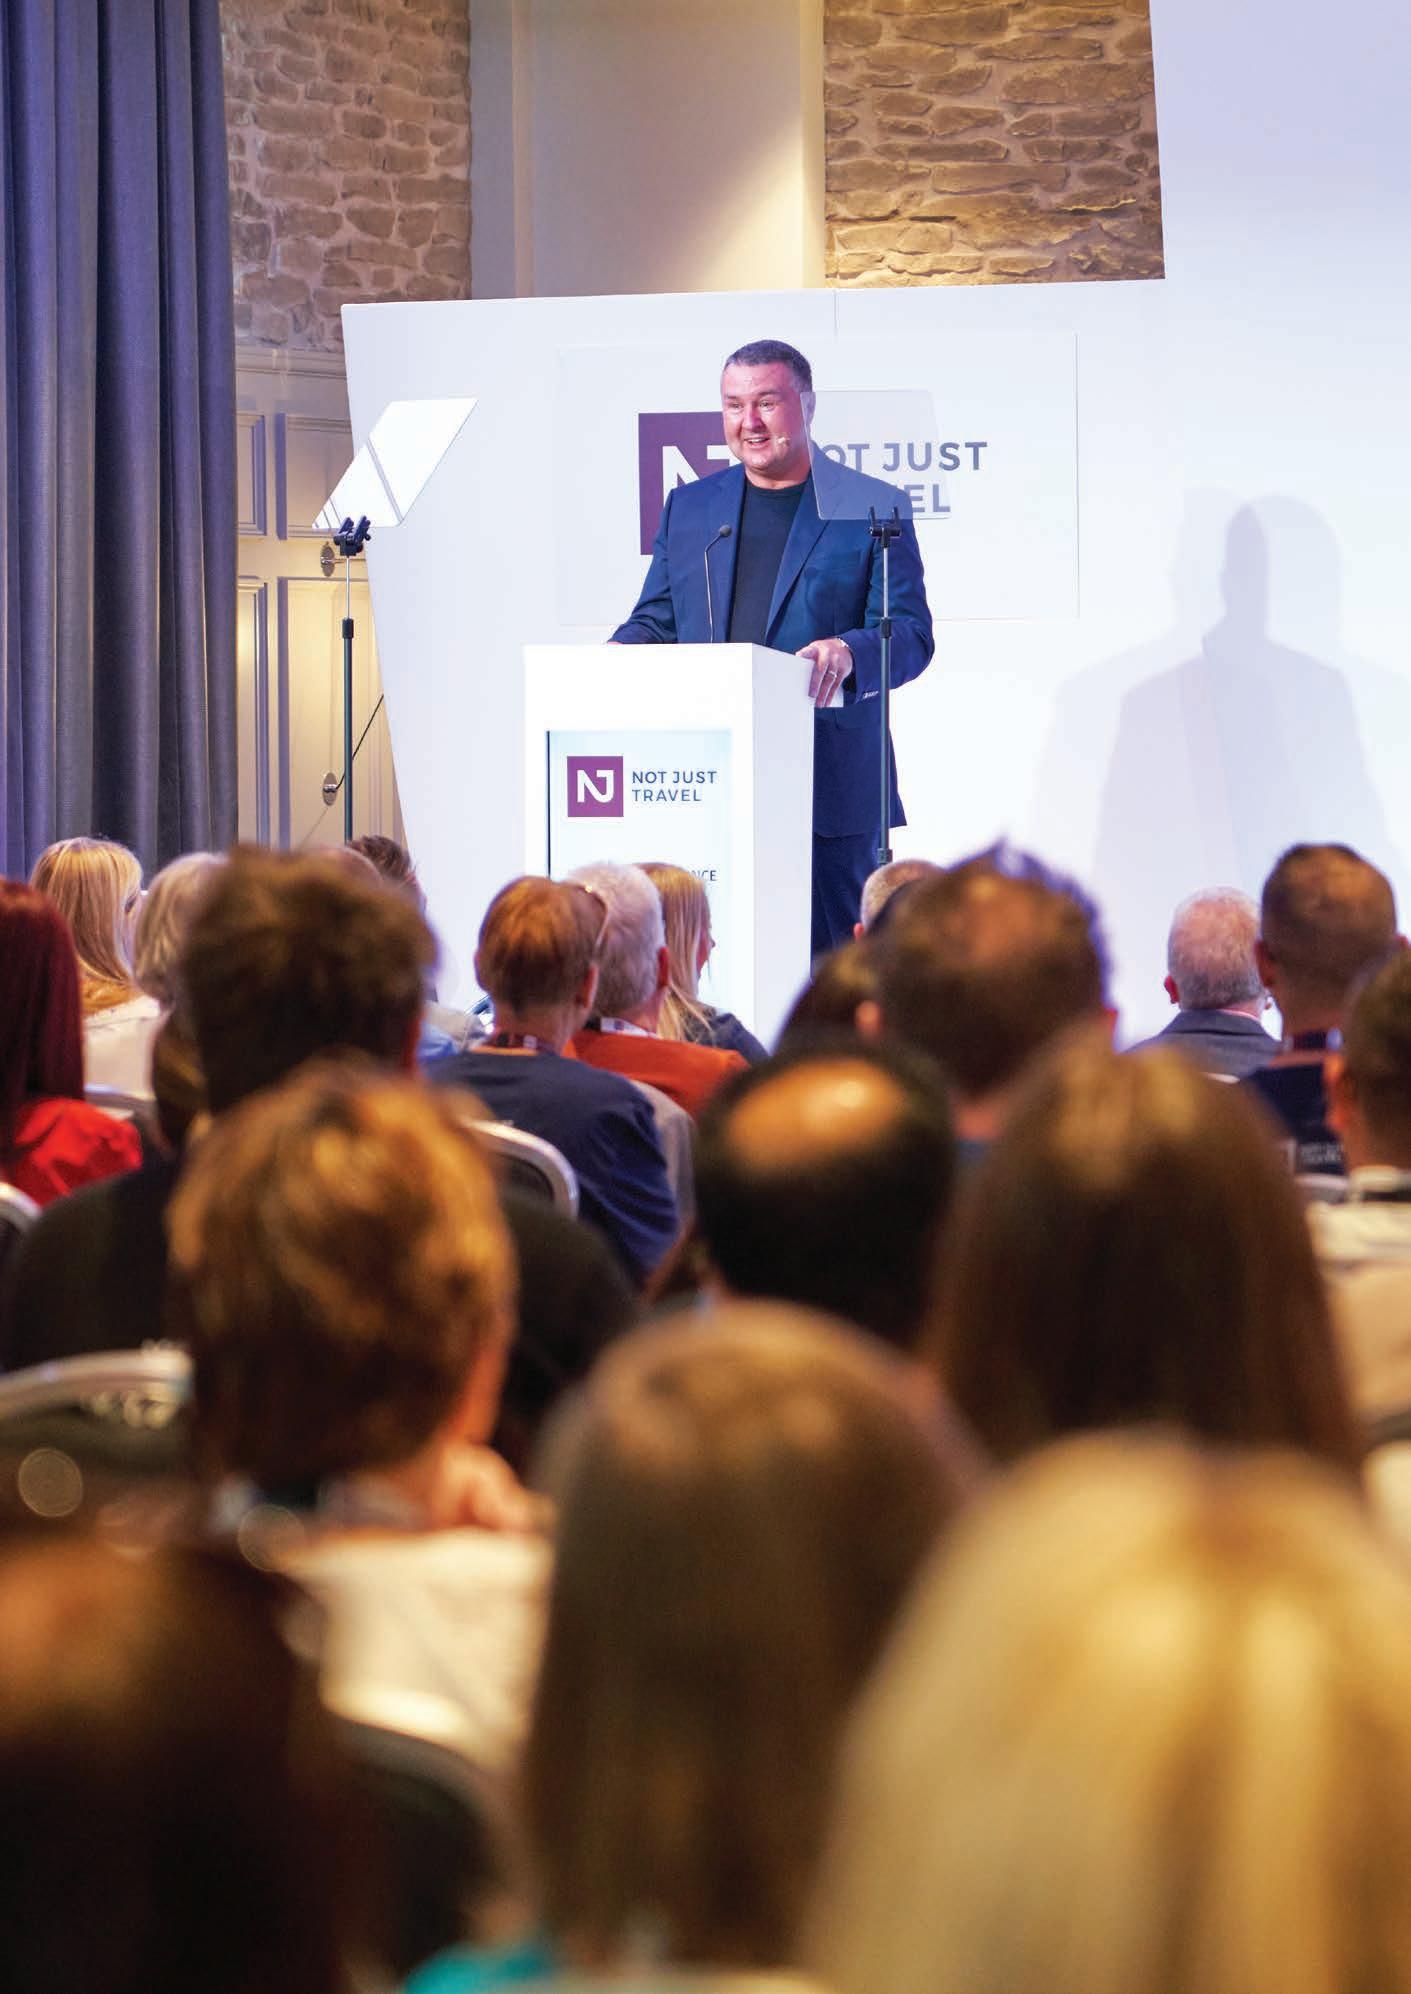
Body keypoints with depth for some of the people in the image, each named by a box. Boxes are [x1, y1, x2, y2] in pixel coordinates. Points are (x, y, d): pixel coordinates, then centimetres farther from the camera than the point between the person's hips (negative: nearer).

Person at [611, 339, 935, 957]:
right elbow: (655, 622, 20)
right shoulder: (689, 507, 17)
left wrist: (848, 653, -24)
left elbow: (910, 634, -2)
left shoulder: (873, 508, 4)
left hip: (830, 795, -3)